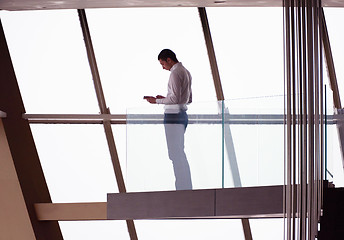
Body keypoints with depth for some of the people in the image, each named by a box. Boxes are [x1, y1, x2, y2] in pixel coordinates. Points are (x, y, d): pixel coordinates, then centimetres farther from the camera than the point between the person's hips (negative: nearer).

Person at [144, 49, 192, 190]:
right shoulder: (186, 72, 18)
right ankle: (187, 188, 14)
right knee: (180, 154, 14)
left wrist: (157, 101, -9)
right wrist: (165, 99, 18)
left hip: (173, 116, -10)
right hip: (182, 115, 10)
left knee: (175, 154, -9)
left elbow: (175, 99, -20)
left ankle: (182, 188, -11)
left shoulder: (175, 73, -13)